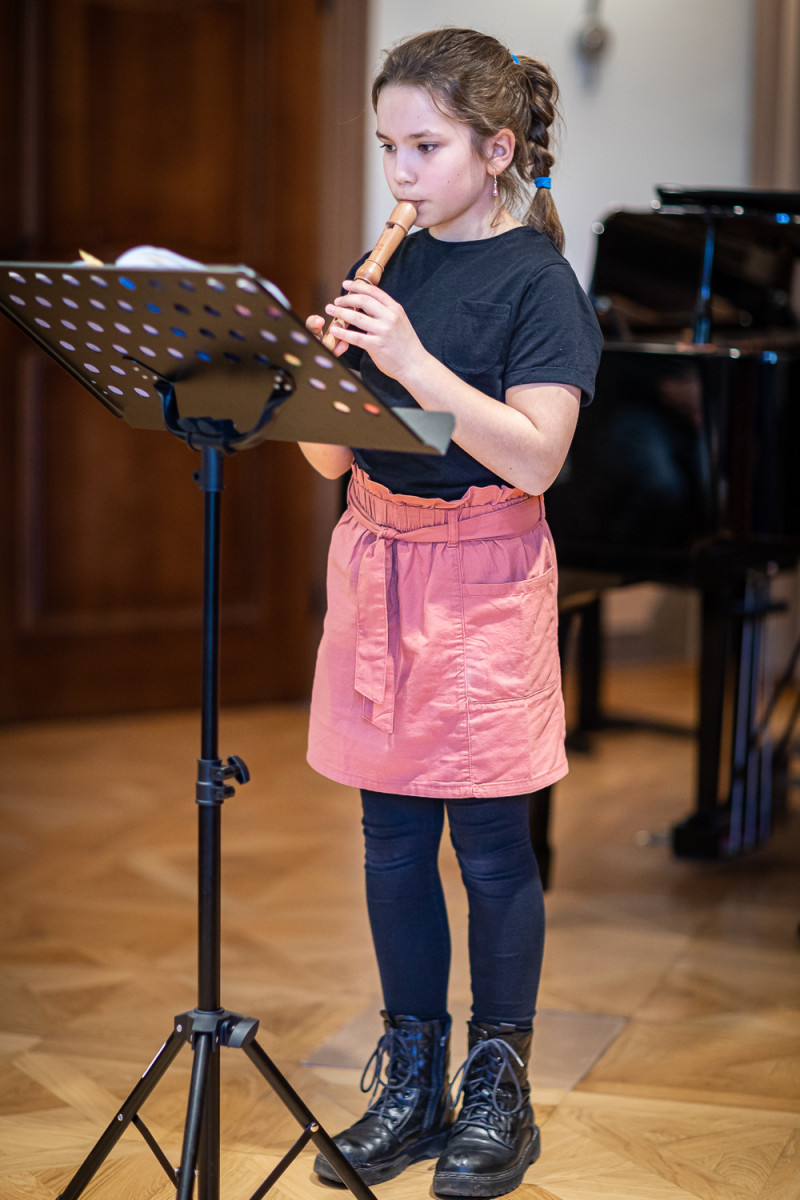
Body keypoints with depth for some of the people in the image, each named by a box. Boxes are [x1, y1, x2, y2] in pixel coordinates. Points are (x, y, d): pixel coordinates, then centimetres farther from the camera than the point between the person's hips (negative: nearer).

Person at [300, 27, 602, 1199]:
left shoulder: (536, 278, -7)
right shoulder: (387, 269, 9)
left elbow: (535, 455, -18)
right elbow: (335, 455, 8)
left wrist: (413, 363, -25)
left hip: (483, 574, -5)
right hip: (375, 560, 6)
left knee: (489, 840, 1)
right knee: (393, 834, 10)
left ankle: (499, 1090, 16)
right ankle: (411, 1081, 22)